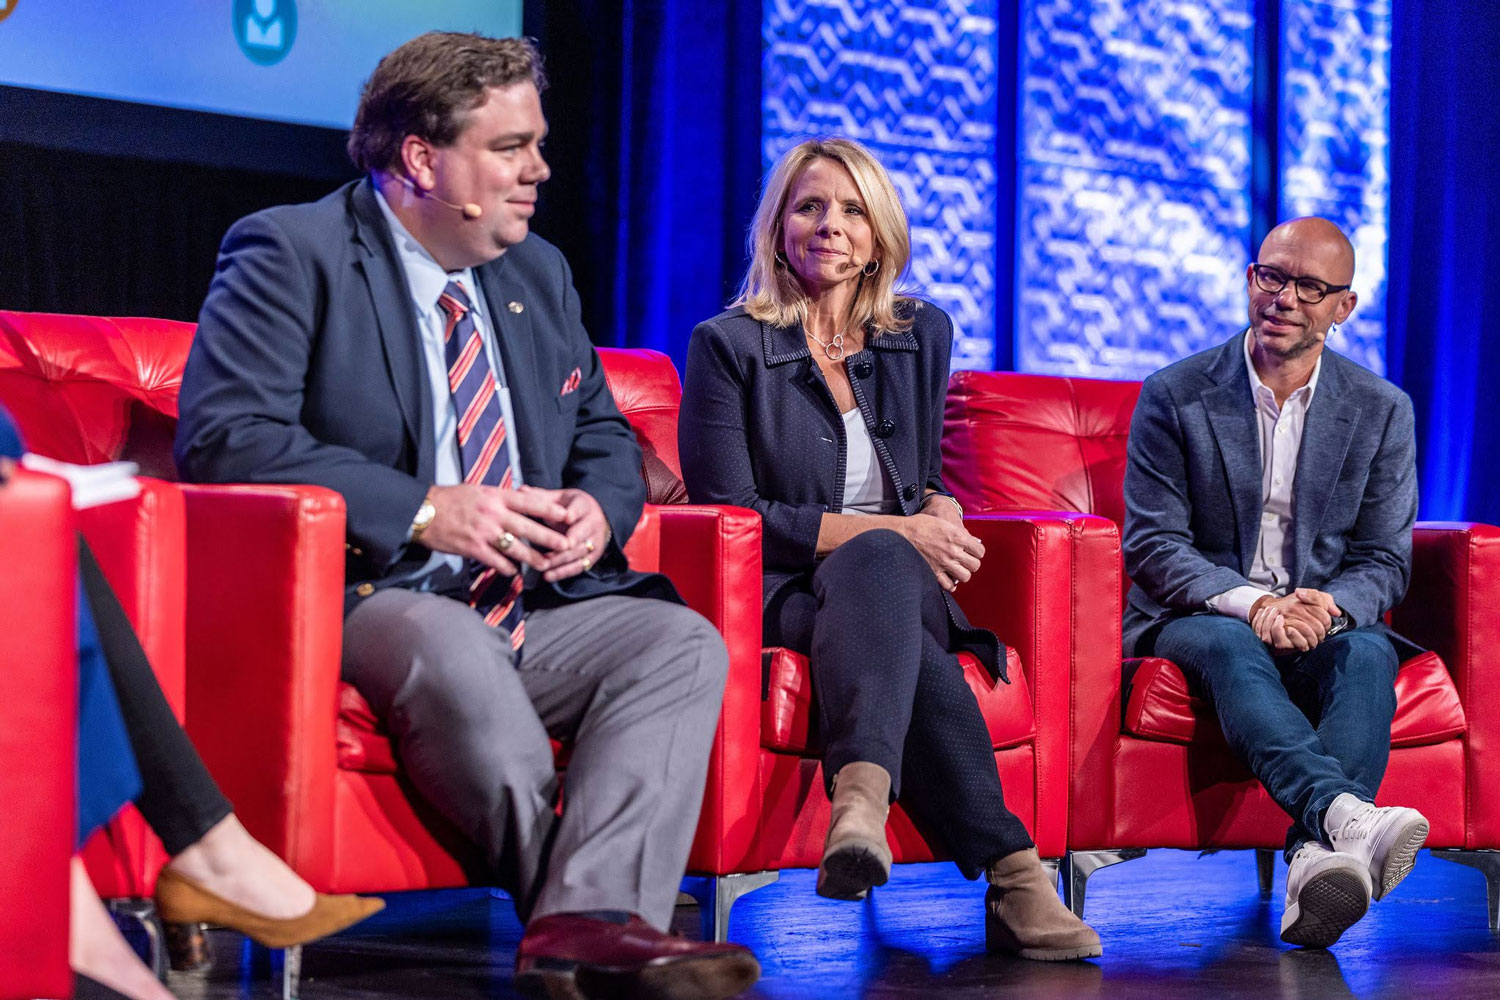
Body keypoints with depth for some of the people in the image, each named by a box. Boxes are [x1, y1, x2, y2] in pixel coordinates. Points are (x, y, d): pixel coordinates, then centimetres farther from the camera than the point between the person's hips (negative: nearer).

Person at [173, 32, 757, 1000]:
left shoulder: (539, 274, 20)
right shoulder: (290, 253, -3)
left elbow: (605, 435, 26)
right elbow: (224, 439, -15)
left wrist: (597, 509, -1)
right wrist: (424, 512, -21)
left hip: (530, 604, 7)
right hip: (359, 600, -7)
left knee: (685, 641, -19)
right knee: (459, 651, -39)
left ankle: (589, 917, -37)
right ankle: (590, 912, -26)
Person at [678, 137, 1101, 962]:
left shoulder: (922, 335, 17)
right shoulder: (728, 345, 2)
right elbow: (729, 511, -5)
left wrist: (940, 516, -2)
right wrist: (891, 530, -13)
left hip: (898, 581, 3)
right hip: (782, 595, -3)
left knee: (875, 568, -37)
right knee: (879, 558, -39)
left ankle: (862, 795, -67)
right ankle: (1009, 869, -56)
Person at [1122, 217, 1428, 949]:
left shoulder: (1381, 410, 7)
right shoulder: (1174, 397, 0)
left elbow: (1386, 561, 5)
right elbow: (1152, 546, -6)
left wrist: (1331, 606, -19)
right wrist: (1250, 603, -23)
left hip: (1325, 622, 2)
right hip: (1195, 618, -2)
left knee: (1367, 654, -33)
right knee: (1230, 647, -37)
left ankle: (1318, 859, -53)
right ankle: (1346, 815, -59)